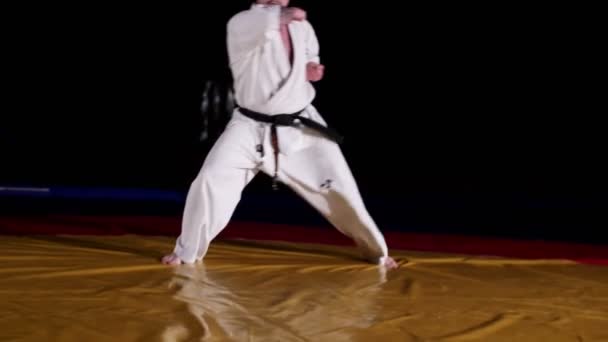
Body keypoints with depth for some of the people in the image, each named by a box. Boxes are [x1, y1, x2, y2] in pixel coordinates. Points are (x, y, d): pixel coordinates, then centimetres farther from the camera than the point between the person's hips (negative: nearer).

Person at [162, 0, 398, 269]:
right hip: (251, 127, -3)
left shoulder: (301, 27, 3)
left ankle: (374, 249, 24)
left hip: (299, 125, 3)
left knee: (339, 184, 2)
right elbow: (263, 23, -39)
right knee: (210, 181, -13)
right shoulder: (241, 24, -15)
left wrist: (312, 70, -2)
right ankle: (188, 251, 11)